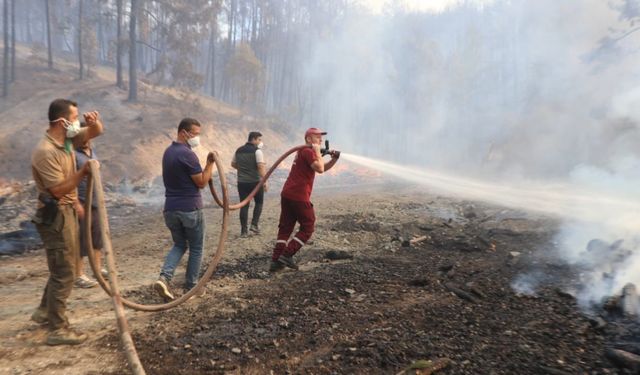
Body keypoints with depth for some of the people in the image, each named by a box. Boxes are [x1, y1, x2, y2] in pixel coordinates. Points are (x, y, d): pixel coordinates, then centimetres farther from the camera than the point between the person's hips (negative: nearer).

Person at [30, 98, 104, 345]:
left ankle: (45, 311, 38)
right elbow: (58, 189, -23)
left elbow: (97, 132, 13)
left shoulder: (67, 140, 4)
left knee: (64, 267, 21)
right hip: (55, 216, -10)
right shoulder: (45, 152, -23)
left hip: (67, 211, 10)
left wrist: (94, 121, -9)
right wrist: (84, 172, -26)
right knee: (64, 272, -4)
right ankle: (58, 330, 7)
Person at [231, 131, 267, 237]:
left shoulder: (238, 150, 10)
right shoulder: (257, 151, -10)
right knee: (259, 202, 16)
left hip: (242, 182, 5)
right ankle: (254, 224, 7)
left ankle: (244, 230, 7)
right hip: (255, 182, -5)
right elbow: (261, 166, -20)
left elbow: (233, 164, 21)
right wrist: (265, 181, -19)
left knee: (244, 206, 7)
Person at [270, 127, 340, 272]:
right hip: (299, 196, -9)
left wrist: (334, 159, 10)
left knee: (285, 228, 10)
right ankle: (287, 255, 1)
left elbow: (323, 168, 27)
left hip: (286, 194, 9)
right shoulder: (308, 151, -8)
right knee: (307, 227, 5)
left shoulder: (303, 151, 23)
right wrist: (317, 151, -9)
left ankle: (275, 261, 8)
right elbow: (320, 169, -21)